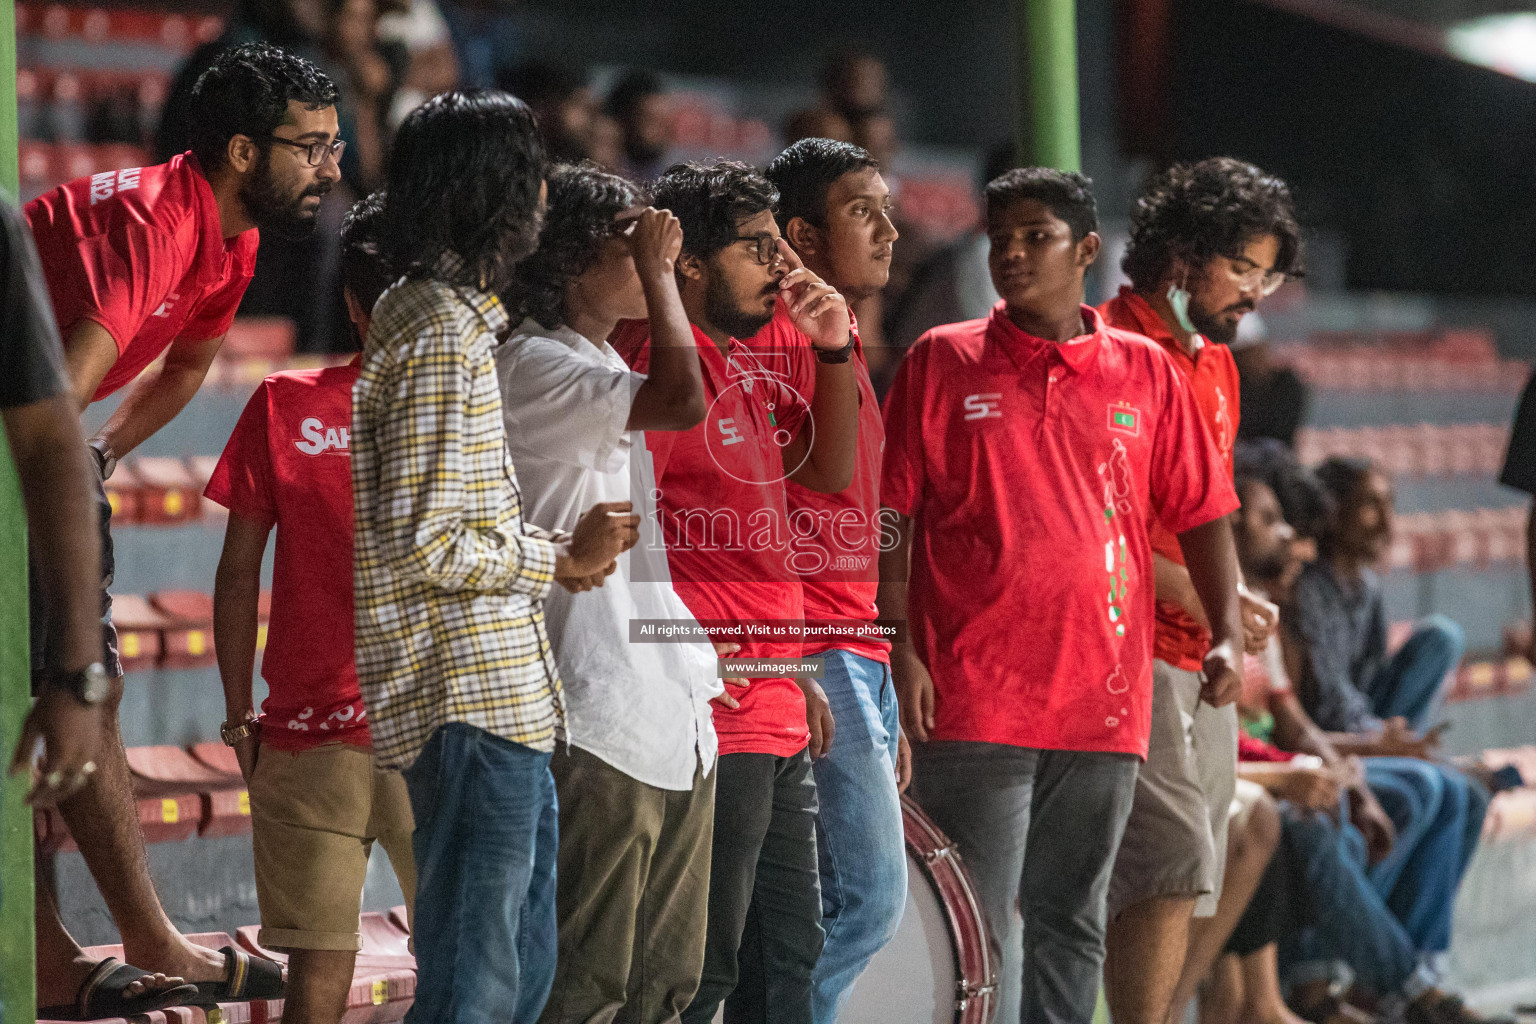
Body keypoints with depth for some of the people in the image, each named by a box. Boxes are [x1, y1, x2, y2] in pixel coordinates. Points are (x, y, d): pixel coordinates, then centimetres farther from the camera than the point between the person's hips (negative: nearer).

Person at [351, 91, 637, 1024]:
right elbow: (423, 545, -20)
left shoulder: (423, 314, 16)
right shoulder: (445, 334, -16)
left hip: (499, 701, 11)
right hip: (473, 701, -11)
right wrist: (560, 561, -8)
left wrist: (553, 553, 10)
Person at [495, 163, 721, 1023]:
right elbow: (683, 401, -25)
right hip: (600, 720, -10)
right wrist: (659, 272, -12)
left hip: (672, 717, 10)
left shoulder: (601, 364, 20)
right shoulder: (533, 365, -11)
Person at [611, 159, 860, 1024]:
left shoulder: (747, 363, 16)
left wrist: (835, 349, 9)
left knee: (788, 950, 14)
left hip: (777, 717, 10)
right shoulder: (664, 358, -12)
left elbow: (832, 471, 23)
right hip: (710, 722, -10)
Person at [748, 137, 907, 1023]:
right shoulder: (779, 338, -9)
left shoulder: (846, 349, 20)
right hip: (814, 653, -9)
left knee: (857, 899, 8)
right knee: (873, 893, -11)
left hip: (857, 658, 9)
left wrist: (888, 705, 21)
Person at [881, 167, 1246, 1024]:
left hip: (1106, 698, 3)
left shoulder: (1146, 373, 9)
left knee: (1074, 922, 10)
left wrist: (1228, 633, 1)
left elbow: (1200, 511, 12)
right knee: (981, 922, -6)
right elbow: (890, 517, 2)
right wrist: (898, 648, -6)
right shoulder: (942, 363, 4)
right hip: (977, 699, -3)